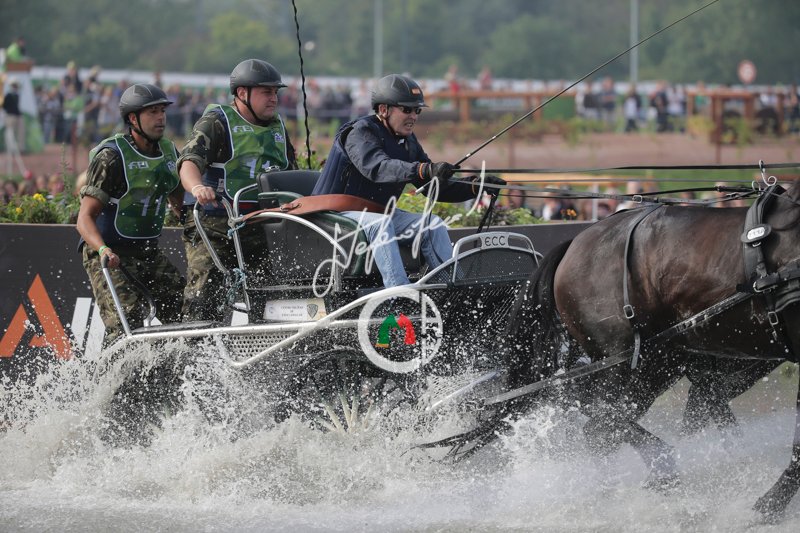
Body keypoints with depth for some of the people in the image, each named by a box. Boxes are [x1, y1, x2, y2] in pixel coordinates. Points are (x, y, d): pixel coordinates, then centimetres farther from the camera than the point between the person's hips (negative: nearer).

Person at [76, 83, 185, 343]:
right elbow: (85, 218, -18)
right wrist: (103, 250, -37)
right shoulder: (112, 156, -14)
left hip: (148, 252, 7)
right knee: (128, 324, -22)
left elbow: (181, 202, 22)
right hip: (109, 256, -7)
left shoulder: (169, 152, 7)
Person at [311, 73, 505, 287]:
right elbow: (377, 167, -36)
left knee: (432, 224, -9)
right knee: (380, 222, -36)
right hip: (338, 212, -8)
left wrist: (474, 189, -7)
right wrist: (424, 170, -51)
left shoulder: (408, 143, 10)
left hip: (379, 213, 8)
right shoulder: (360, 132, -15)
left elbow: (436, 188, 10)